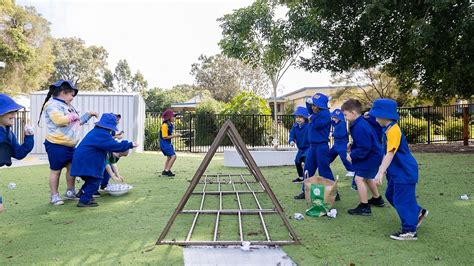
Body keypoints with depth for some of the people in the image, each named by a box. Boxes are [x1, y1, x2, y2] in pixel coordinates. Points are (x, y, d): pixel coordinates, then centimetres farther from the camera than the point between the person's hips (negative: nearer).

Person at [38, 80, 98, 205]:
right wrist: (73, 116, -13)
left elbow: (77, 122, 29)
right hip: (56, 145, -9)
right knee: (56, 170, 2)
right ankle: (54, 196, 13)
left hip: (70, 145, 9)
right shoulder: (52, 105, -12)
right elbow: (59, 120, -28)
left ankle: (70, 192, 25)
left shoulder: (68, 106, 17)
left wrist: (88, 115, 20)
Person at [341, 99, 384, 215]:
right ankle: (377, 199, 45)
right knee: (368, 177, 26)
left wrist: (352, 155, -20)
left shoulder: (360, 127, -28)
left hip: (371, 157, -11)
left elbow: (364, 148, -29)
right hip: (372, 155, 11)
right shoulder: (361, 123, 5)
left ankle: (364, 207, -4)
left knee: (359, 178, -11)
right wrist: (352, 145, 6)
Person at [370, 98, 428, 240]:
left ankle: (409, 231, 12)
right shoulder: (389, 129, 7)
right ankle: (417, 212, 34)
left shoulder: (393, 130, -23)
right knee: (390, 195, 19)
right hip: (397, 172, 10)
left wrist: (381, 172, -35)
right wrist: (383, 169, 26)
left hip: (404, 172, -10)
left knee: (402, 200, -1)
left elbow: (390, 154, -31)